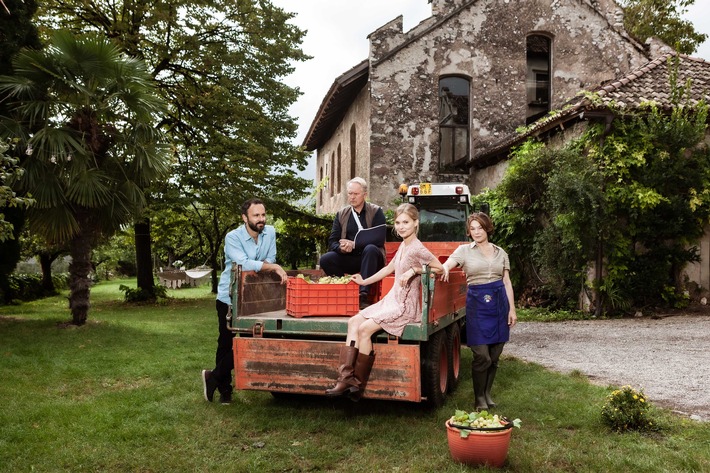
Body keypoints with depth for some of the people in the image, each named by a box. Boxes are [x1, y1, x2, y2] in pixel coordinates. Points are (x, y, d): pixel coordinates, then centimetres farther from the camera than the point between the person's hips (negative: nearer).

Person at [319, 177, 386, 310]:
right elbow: (332, 242, 4)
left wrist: (354, 244, -20)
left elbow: (379, 239, -11)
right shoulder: (341, 214, 11)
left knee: (370, 249, -36)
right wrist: (341, 248, -21)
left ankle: (364, 295, -37)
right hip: (349, 259, 3)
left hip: (370, 258, -3)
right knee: (325, 259, -22)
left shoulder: (376, 212, 2)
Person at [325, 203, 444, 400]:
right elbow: (389, 268, 22)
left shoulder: (418, 249, -15)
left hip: (405, 305, -9)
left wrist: (414, 270, -21)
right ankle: (346, 377, -9)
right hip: (392, 299, 9)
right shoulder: (402, 245, 11)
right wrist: (365, 281, 26)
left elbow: (439, 268, -15)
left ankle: (358, 383, -6)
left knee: (365, 329, -19)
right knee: (354, 322, -4)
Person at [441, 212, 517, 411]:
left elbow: (507, 282, 14)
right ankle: (479, 398, 11)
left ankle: (487, 394, 24)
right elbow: (444, 266, -9)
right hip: (477, 303, -3)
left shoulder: (500, 253, 13)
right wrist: (443, 270, -33)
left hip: (499, 302, 3)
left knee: (494, 356, 8)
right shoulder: (464, 250, 4)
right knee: (482, 356, -6)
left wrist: (512, 309, 9)